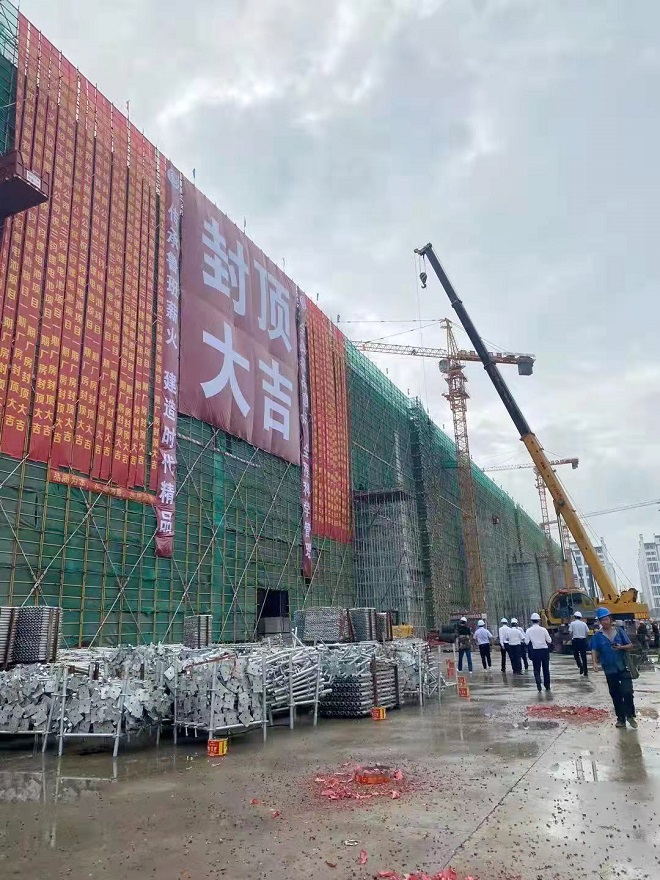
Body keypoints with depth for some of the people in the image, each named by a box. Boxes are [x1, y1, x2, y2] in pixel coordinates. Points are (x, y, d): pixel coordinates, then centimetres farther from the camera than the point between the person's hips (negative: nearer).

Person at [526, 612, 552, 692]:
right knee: (546, 669, 15)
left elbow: (527, 642, -4)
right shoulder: (543, 629, -7)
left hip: (535, 651, -1)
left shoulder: (529, 630, -6)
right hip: (544, 650, 1)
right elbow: (549, 641, -3)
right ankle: (547, 686, 23)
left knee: (536, 669, 6)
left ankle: (539, 686, -10)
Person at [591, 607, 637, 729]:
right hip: (609, 669, 1)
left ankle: (630, 716, 11)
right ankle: (621, 718, 22)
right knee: (616, 695, 10)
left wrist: (621, 647, -15)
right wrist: (595, 662, -20)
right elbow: (595, 651, -3)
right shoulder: (598, 636, -1)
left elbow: (630, 645, 4)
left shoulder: (619, 631, 0)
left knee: (628, 692, -9)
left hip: (623, 667, -1)